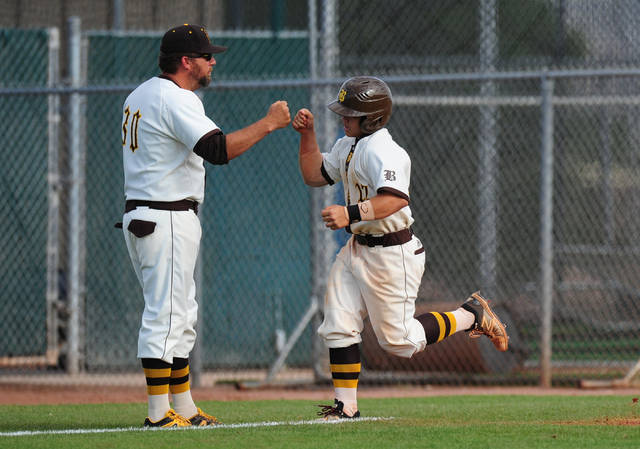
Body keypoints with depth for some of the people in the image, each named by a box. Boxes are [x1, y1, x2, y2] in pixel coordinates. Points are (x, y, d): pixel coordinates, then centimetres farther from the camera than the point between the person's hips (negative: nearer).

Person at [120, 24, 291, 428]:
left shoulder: (140, 95, 16)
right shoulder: (176, 99, -16)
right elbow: (218, 150, -25)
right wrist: (268, 124, -18)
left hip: (139, 215, 10)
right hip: (167, 220, -10)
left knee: (181, 317, 15)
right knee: (165, 314, -9)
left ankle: (185, 408, 18)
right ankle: (159, 413, -10)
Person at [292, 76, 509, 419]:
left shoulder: (382, 150, -24)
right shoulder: (348, 146, 9)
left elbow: (396, 198, -39)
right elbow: (314, 175, 20)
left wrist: (351, 214, -50)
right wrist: (307, 134, 7)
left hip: (391, 255, -9)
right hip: (357, 249, 9)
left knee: (398, 339, -1)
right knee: (337, 327, 2)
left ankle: (471, 315, 16)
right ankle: (346, 406, 7)